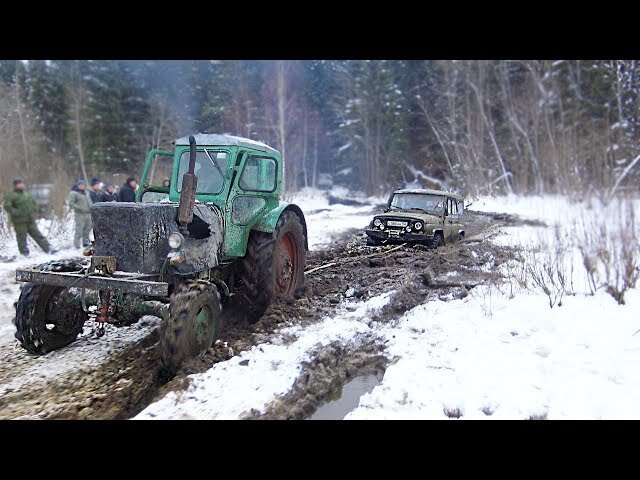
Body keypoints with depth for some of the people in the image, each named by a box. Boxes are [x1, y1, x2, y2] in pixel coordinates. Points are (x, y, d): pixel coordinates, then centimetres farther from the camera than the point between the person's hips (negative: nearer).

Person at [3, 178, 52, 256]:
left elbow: (33, 202, 25)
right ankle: (25, 253, 11)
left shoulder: (27, 193, 13)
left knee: (37, 235, 7)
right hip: (19, 221, -6)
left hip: (30, 220, 6)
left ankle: (48, 249, 9)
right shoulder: (11, 195, -7)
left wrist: (34, 209, 10)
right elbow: (7, 206, -15)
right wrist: (16, 213, -20)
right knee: (22, 238, 2)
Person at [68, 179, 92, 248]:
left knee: (87, 228, 13)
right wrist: (79, 208, -20)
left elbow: (89, 201, 28)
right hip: (80, 214, -7)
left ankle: (86, 243, 25)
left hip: (88, 213, 7)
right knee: (79, 230, -9)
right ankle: (77, 245, -4)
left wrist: (91, 207, 10)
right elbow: (71, 204, -10)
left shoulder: (86, 192, 18)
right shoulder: (73, 193, -5)